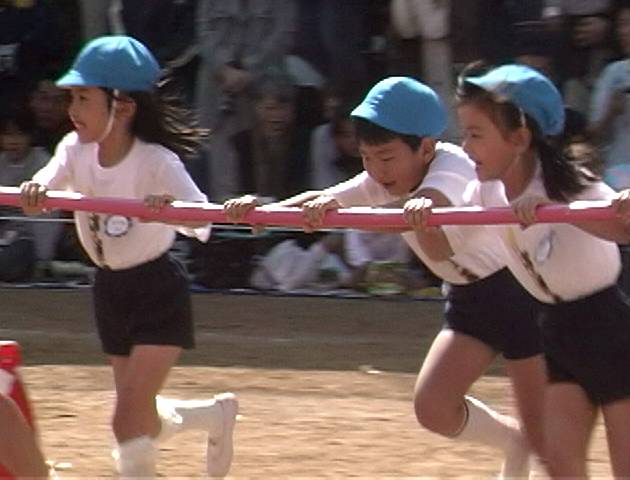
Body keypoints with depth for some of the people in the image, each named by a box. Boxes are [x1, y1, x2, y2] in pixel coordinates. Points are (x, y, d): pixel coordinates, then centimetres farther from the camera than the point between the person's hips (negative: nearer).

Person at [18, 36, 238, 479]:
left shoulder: (156, 162, -23)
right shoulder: (76, 150, -8)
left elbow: (202, 224, -34)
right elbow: (45, 188, -25)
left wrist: (170, 208, -55)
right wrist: (34, 192, -48)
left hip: (158, 292, -6)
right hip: (110, 289, 7)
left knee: (129, 421, -15)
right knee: (142, 421, 18)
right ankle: (217, 414, 45)